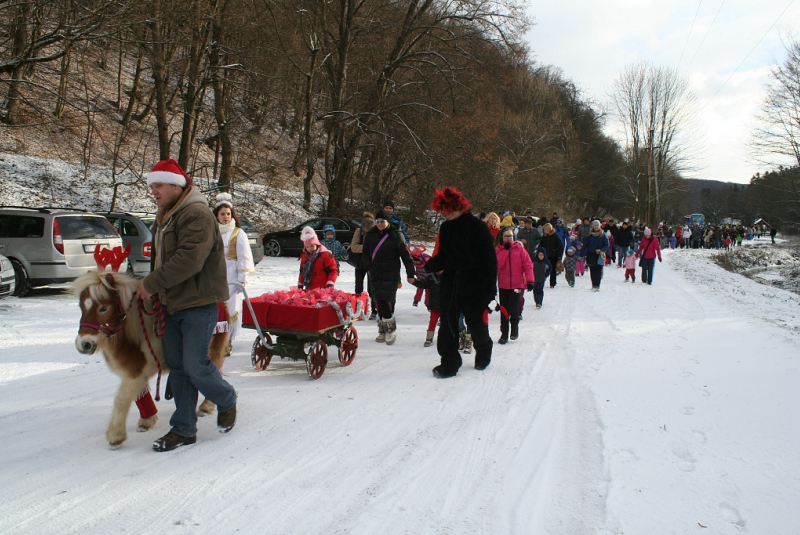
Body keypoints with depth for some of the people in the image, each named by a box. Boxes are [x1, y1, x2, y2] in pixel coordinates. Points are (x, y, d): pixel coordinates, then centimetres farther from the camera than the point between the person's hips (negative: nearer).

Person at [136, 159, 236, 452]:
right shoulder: (164, 218, 17)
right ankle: (183, 429, 19)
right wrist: (154, 287, 9)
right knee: (177, 367, 10)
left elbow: (188, 260, -26)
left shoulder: (197, 214, -16)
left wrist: (152, 283, -19)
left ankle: (227, 400, 22)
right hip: (171, 304, 9)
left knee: (196, 366, -6)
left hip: (198, 304, -9)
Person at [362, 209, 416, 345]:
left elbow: (405, 255, -2)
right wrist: (369, 267, 4)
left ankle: (391, 328, 0)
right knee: (379, 303, 7)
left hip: (391, 275, -4)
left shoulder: (396, 235, -3)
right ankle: (382, 331, 17)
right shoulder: (371, 235, 9)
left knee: (386, 301, -15)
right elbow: (366, 253, 18)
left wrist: (410, 274, -3)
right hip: (375, 275, 4)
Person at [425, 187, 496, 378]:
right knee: (448, 323, -1)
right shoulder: (446, 228, 7)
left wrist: (490, 287, -15)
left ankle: (483, 355, 36)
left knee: (476, 321, 10)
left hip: (473, 285, -5)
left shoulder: (476, 226, -12)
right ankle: (449, 363, 7)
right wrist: (429, 266, -5)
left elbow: (489, 259, -12)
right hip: (450, 283, 5)